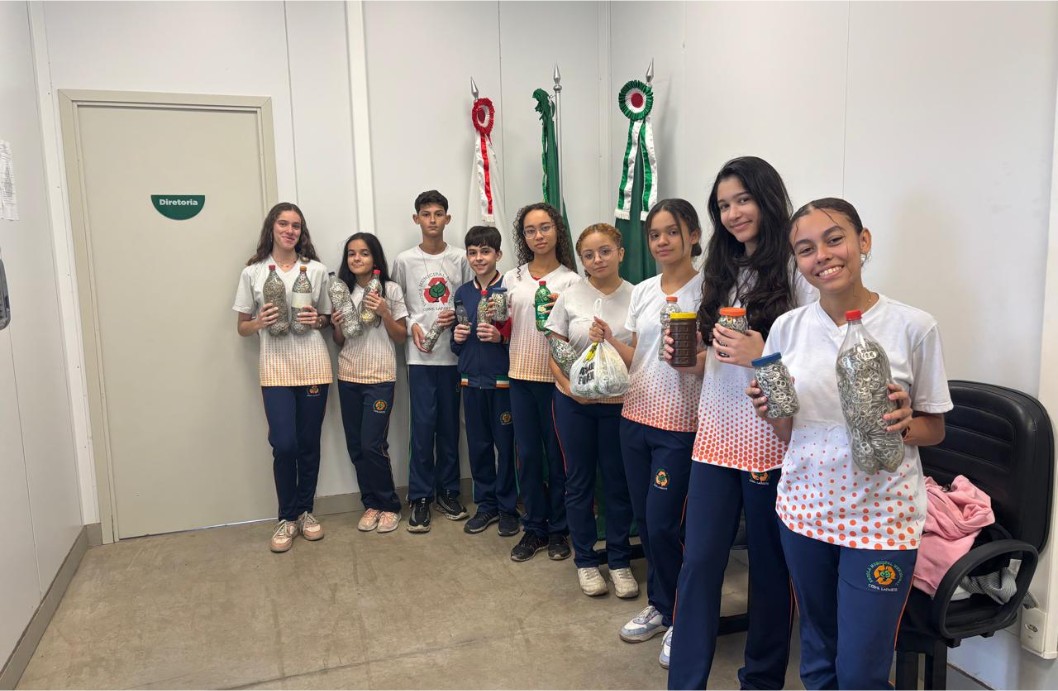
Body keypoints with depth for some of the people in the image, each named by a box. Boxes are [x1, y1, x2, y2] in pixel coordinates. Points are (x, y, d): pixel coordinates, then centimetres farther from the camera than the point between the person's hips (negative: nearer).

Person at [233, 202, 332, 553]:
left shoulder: (316, 270, 6)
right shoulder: (253, 272, 4)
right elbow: (242, 327, 9)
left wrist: (317, 319, -7)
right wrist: (259, 322, -12)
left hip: (313, 365, 1)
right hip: (276, 366, -1)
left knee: (309, 443, 6)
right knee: (284, 444, -8)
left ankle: (305, 511, 24)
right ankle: (287, 517, 12)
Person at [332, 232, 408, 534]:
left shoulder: (391, 290, -2)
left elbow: (401, 337, -1)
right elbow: (339, 342, 13)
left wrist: (383, 312, -16)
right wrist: (337, 325, -8)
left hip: (380, 377, -4)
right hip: (348, 377, 4)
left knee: (372, 445, -8)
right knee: (356, 446, 6)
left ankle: (388, 506, 11)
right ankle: (371, 504, 21)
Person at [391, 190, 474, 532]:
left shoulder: (460, 259, 6)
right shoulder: (404, 260, 4)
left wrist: (457, 316, -9)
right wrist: (411, 325, -8)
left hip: (453, 352, 1)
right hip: (420, 354, -1)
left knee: (450, 424, 8)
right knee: (423, 425, -1)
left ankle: (448, 490, 22)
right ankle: (420, 497, 10)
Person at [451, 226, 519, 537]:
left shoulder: (510, 289, -6)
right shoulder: (462, 293, 10)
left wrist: (500, 337, -22)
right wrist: (457, 338, -4)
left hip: (503, 379, -4)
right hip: (471, 380, 5)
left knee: (506, 444, 3)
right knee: (478, 445, 12)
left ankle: (507, 507, 18)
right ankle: (486, 504, 26)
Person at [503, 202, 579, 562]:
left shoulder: (570, 280, -1)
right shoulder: (512, 278, 9)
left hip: (557, 377, -3)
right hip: (521, 376, 3)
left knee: (557, 454, 5)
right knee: (527, 454, 9)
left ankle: (558, 528, 22)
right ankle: (534, 528, 23)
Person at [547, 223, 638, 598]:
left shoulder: (636, 297, -3)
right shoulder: (570, 296, -2)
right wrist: (568, 385, -14)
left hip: (619, 404, 0)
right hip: (574, 403, 1)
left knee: (618, 482, 9)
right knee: (579, 481, 10)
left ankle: (619, 561, 26)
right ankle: (585, 560, 26)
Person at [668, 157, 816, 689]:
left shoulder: (798, 274, -7)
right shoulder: (722, 273, 12)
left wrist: (762, 357, -23)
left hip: (771, 441, -5)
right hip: (716, 436, 5)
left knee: (769, 564, 11)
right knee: (699, 560, 5)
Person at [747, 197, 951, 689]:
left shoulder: (913, 327, -8)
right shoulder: (787, 328, 0)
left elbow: (935, 429, 2)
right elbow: (787, 434, 8)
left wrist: (904, 424, -19)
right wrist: (770, 412, -13)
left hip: (881, 516, -3)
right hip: (805, 508, 3)